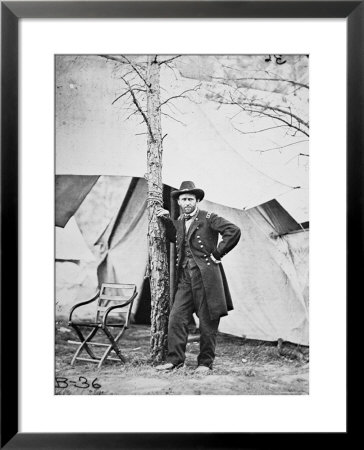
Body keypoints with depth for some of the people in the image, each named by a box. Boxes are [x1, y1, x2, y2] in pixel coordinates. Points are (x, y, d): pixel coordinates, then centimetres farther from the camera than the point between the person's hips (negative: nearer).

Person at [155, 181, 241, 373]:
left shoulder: (208, 218, -5)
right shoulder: (179, 221, 14)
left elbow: (234, 231, -14)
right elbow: (174, 238, 33)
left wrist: (218, 253, -11)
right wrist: (167, 220, 19)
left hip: (206, 277, -5)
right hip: (185, 278, 6)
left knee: (207, 323, 4)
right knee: (176, 318, 0)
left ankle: (205, 363, 17)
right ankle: (174, 359, 11)